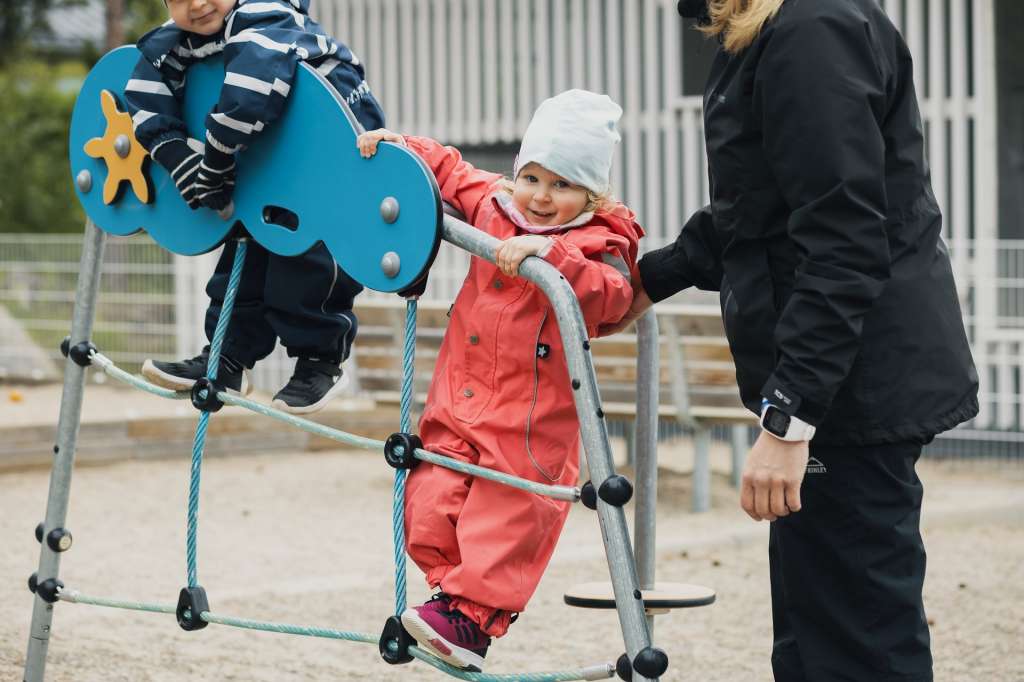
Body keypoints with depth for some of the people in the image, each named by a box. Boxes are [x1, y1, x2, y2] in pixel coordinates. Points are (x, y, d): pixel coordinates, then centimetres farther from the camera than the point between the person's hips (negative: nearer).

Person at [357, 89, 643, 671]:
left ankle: (471, 615, 1)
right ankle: (451, 587, 14)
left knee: (503, 521, -4)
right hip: (459, 404, 6)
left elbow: (610, 295, -32)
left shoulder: (599, 245, -12)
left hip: (531, 424, -6)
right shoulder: (493, 204, 6)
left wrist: (547, 253, -41)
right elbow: (449, 170, 23)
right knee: (431, 504, 0)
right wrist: (399, 146, 9)